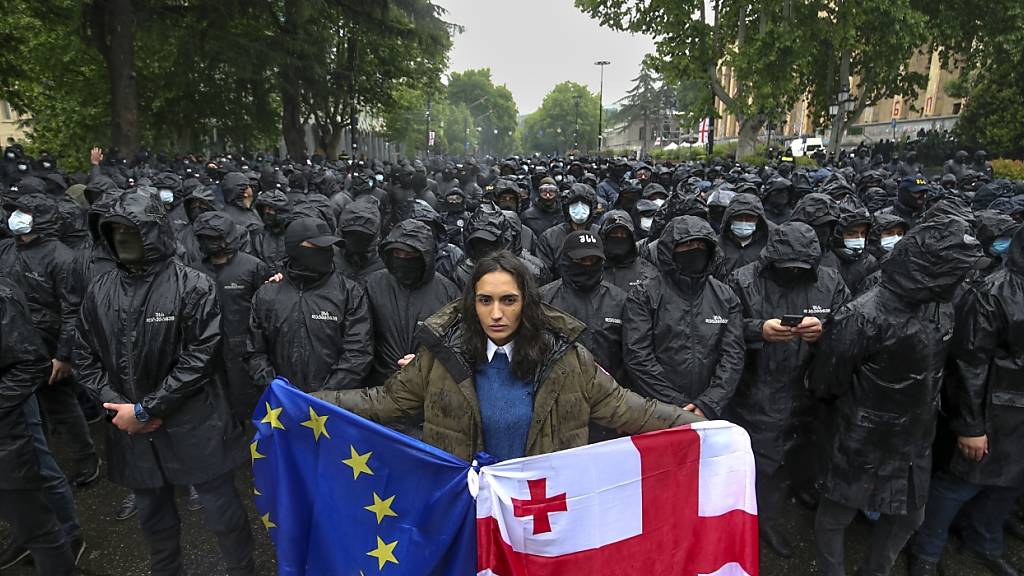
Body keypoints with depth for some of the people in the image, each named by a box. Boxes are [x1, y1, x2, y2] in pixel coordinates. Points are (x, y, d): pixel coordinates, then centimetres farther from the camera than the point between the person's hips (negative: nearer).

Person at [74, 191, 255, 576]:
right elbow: (85, 359, 8)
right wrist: (116, 404, -7)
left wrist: (145, 409, -16)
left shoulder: (193, 286, -12)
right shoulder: (99, 292, 3)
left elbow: (200, 358, -16)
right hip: (132, 431, 5)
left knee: (223, 514, 8)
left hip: (194, 428, -4)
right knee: (154, 517, 23)